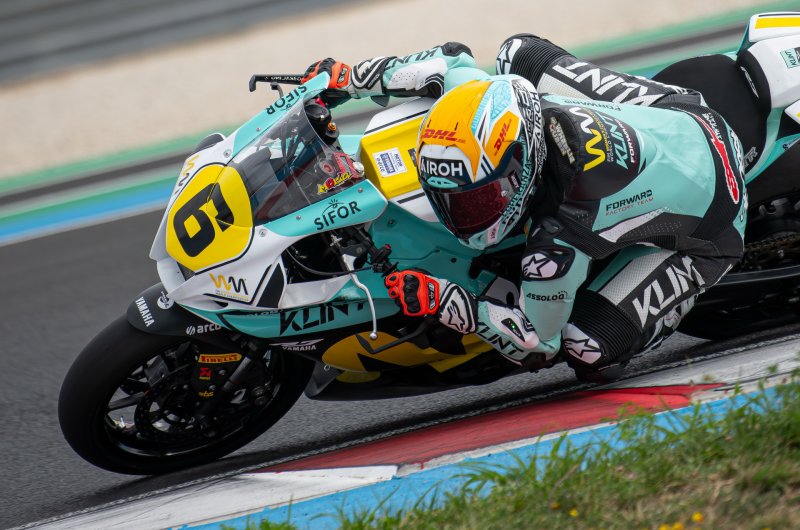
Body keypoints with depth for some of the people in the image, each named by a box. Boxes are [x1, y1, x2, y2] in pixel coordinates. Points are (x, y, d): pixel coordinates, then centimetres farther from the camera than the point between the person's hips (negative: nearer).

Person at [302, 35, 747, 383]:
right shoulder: (493, 107, -24)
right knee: (519, 52, 13)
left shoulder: (556, 249, -40)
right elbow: (453, 59, -2)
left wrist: (440, 301, -30)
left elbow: (537, 344, -24)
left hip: (706, 225, -7)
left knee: (590, 353, -20)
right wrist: (346, 77, -1)